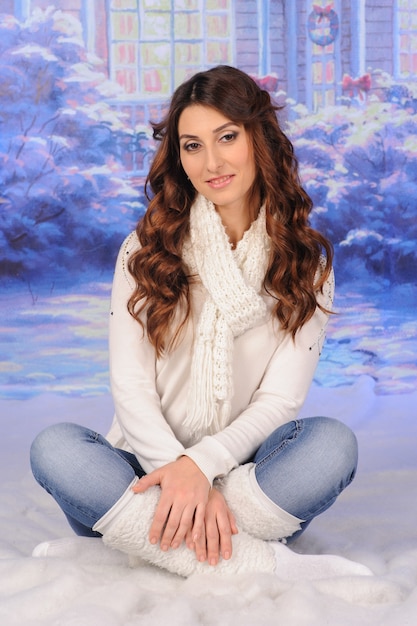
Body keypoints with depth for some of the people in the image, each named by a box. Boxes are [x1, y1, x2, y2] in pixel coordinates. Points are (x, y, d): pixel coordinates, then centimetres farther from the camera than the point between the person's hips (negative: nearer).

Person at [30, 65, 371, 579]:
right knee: (54, 448, -30)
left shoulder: (305, 261, 4)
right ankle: (271, 565, -33)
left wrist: (202, 465, -22)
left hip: (245, 475, 0)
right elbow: (130, 388, -4)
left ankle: (127, 544, -27)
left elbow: (281, 398, -4)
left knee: (332, 444, -30)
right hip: (152, 470, 0)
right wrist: (183, 480, -21)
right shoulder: (146, 250, 4)